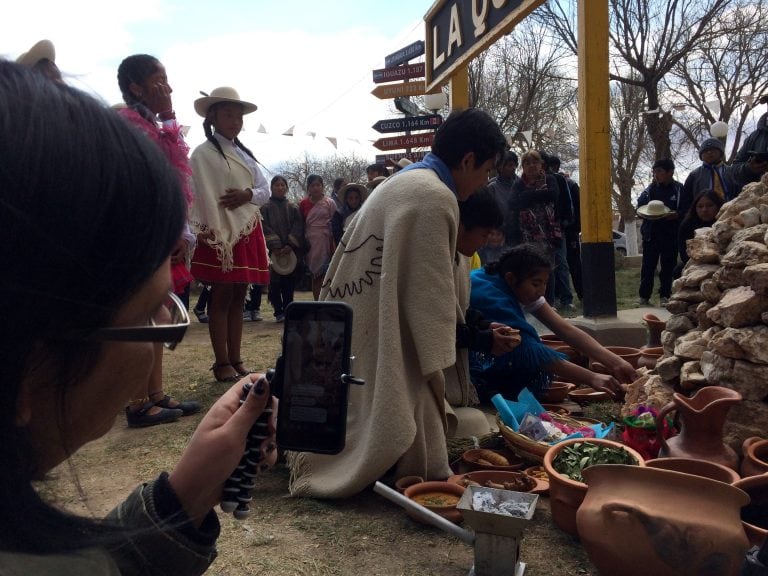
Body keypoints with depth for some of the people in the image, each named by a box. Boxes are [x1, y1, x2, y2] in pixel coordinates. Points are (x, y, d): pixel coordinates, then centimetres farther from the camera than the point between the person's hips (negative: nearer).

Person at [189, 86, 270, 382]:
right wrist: (217, 239, -21)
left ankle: (236, 359, 15)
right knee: (221, 297, -3)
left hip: (248, 231, 7)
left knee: (238, 296, 8)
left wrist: (248, 195, -11)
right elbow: (204, 198, -13)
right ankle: (222, 362, 4)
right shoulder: (203, 153, -4)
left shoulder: (244, 154, 18)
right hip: (221, 234, -7)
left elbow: (266, 189, 12)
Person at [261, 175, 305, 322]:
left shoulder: (293, 207, 13)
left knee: (289, 282, 1)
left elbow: (298, 227, 3)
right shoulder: (266, 207, 7)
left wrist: (290, 245, -10)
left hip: (291, 250, 2)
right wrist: (275, 245, -15)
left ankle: (288, 310, 9)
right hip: (273, 251, -2)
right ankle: (279, 312, 1)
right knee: (275, 282, -4)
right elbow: (265, 228, -3)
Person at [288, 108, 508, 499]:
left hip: (349, 336, 11)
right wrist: (437, 369, -11)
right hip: (385, 353, -11)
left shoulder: (401, 182, 16)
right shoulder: (436, 197, -17)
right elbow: (431, 294, -18)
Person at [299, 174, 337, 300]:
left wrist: (333, 246, -7)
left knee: (325, 275, -9)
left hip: (325, 241, -3)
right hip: (310, 243, 3)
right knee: (315, 276, 7)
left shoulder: (329, 203, 2)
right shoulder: (303, 204, 8)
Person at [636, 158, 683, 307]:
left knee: (668, 266, 6)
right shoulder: (650, 189, 6)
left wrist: (674, 215, -20)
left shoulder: (679, 189, -2)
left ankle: (665, 296, 15)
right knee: (648, 266, 2)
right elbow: (640, 208, 9)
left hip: (670, 235, -2)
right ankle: (644, 296, 7)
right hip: (651, 234, 2)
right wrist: (646, 214, -11)